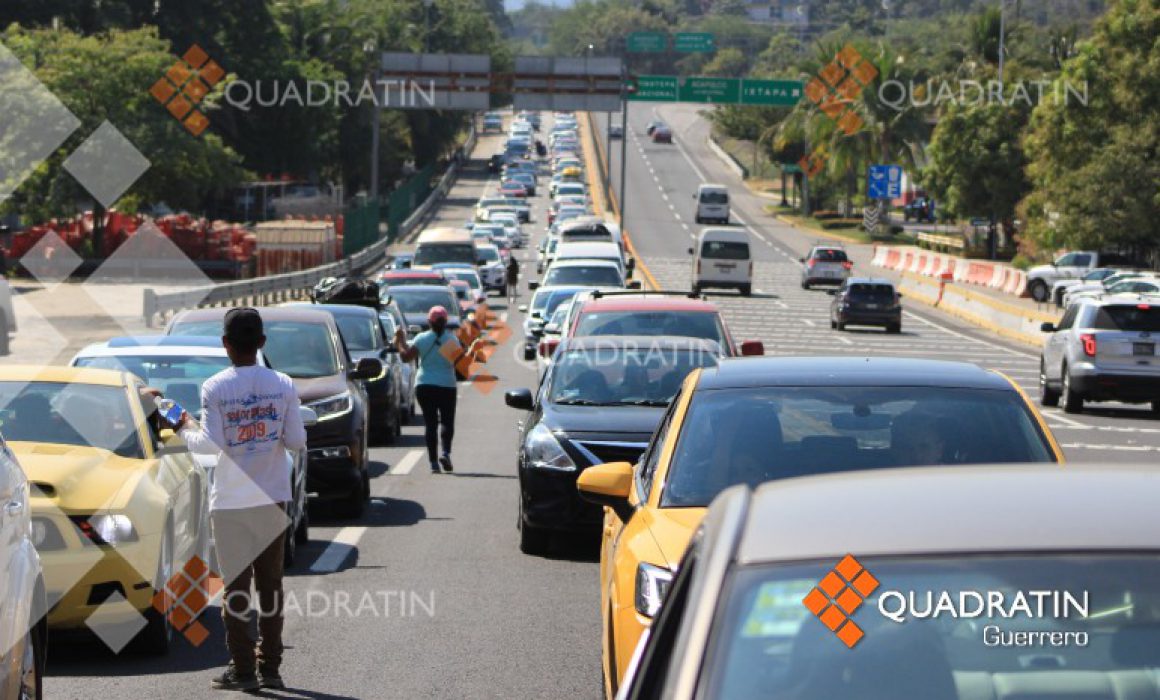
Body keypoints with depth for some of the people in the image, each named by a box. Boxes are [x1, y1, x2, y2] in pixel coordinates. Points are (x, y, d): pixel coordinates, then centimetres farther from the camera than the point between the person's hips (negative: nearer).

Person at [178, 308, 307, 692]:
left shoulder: (214, 388, -11)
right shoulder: (283, 385, -3)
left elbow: (211, 444, -15)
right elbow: (297, 440, -4)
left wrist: (187, 428, 4)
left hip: (230, 501, -3)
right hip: (272, 499, 3)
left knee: (236, 582, 3)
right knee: (270, 581, 10)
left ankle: (242, 668, 3)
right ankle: (270, 667, 13)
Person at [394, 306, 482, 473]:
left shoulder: (422, 339, -2)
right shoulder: (452, 339, -3)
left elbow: (406, 356, -6)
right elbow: (461, 360, -7)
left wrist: (400, 341, 9)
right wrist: (472, 350, 9)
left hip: (424, 386, 1)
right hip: (446, 385, -1)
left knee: (430, 423, 4)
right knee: (447, 421, 7)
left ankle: (433, 462, -2)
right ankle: (446, 453, -17)